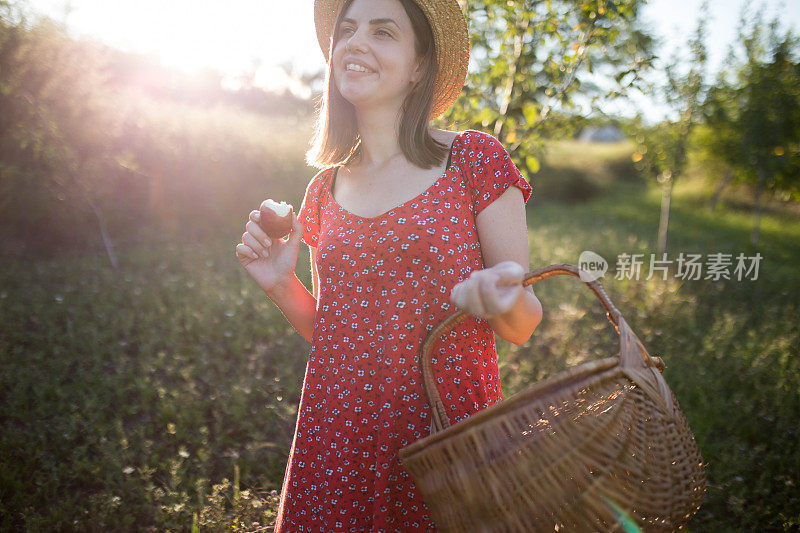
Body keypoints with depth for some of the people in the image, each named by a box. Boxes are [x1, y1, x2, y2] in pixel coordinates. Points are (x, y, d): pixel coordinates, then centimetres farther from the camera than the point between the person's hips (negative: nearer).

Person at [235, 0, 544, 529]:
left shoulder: (475, 159, -6)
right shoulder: (327, 187, 6)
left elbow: (523, 326, -4)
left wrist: (502, 302, -26)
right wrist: (282, 285, -4)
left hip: (447, 432, -3)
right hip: (338, 441, 4)